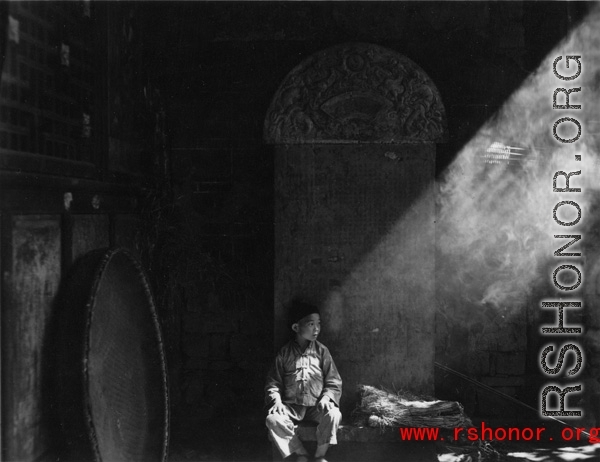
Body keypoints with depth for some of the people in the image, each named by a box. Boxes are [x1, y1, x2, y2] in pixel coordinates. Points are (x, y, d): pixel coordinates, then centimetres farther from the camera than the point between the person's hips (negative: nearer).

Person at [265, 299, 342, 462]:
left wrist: (326, 397, -13)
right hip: (291, 406, 0)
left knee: (333, 415, -30)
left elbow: (334, 382, 5)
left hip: (316, 406, 0)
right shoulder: (285, 352, 4)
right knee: (273, 419, -28)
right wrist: (276, 401, -10)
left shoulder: (321, 351, 5)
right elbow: (273, 383, 7)